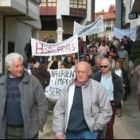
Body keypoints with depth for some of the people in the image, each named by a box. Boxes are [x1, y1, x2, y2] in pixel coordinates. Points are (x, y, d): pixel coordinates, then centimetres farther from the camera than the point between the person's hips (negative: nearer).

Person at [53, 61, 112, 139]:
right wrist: (59, 132, -1)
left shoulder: (98, 88, -6)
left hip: (88, 132, -3)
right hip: (70, 132, 3)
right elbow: (58, 110, 4)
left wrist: (95, 126, -5)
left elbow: (106, 110, -2)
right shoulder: (68, 89, 2)